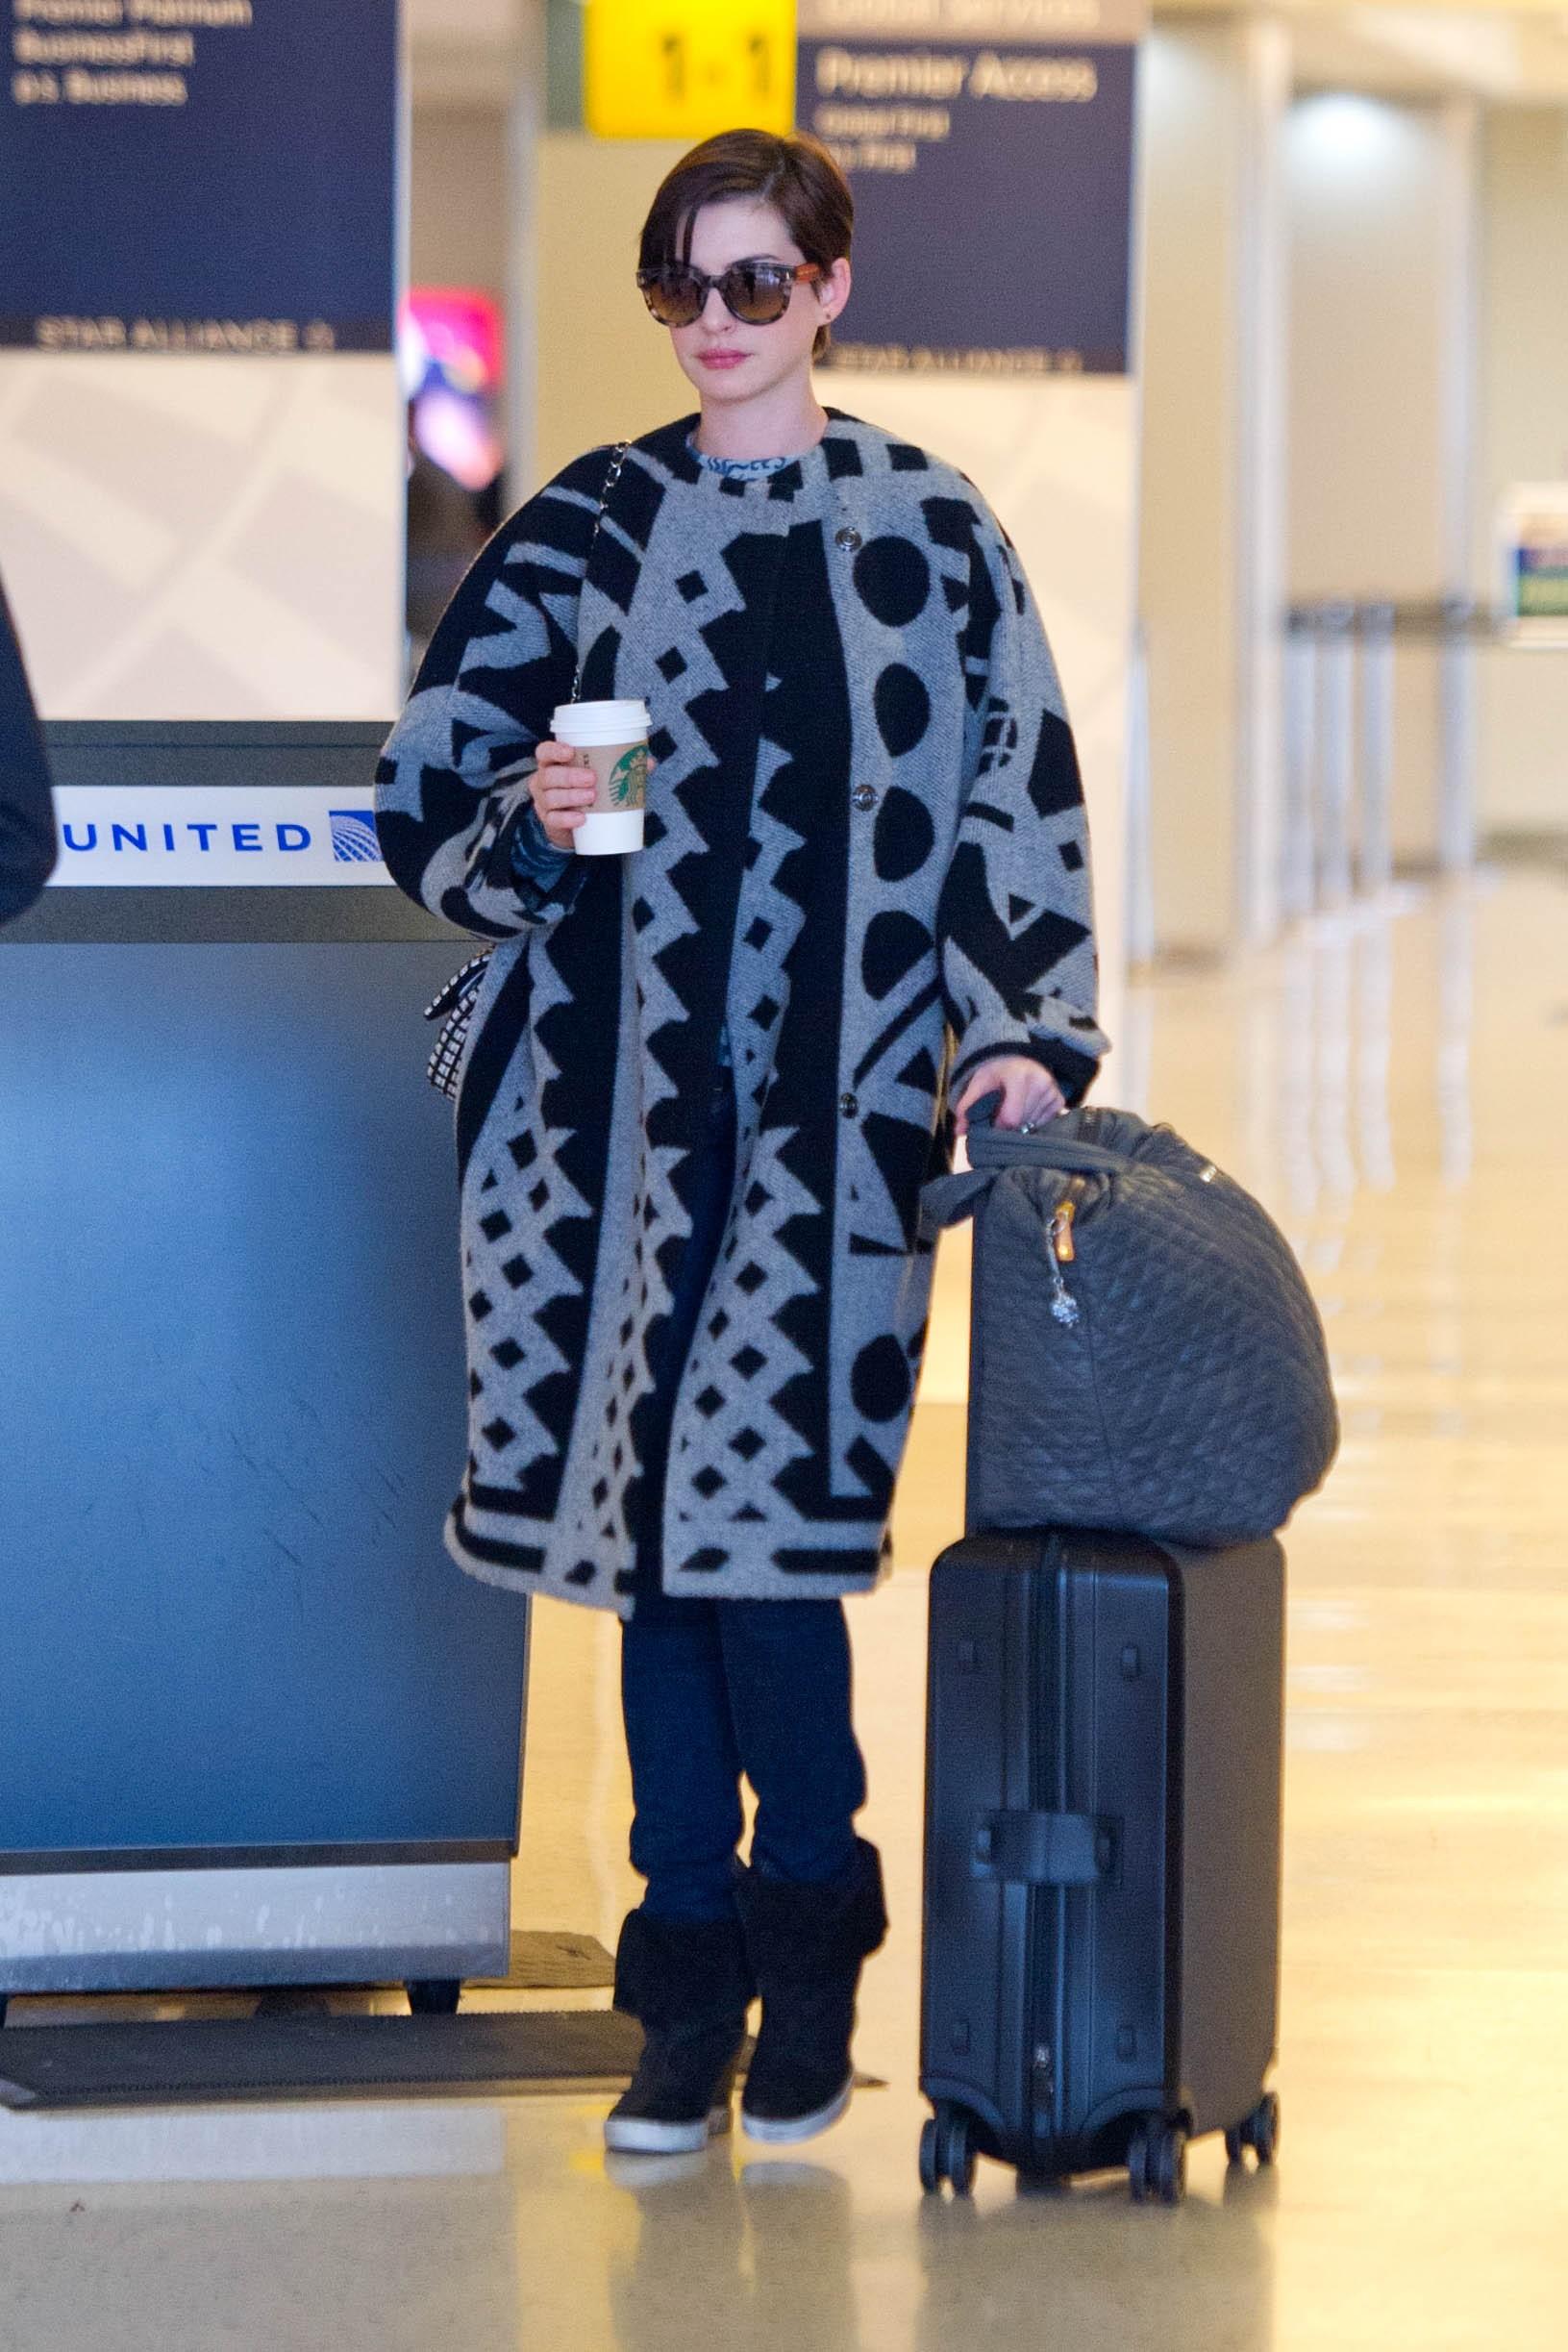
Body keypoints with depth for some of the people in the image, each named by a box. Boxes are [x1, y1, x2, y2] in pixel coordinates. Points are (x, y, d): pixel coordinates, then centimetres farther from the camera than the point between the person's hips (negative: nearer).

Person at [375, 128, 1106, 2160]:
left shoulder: (930, 533, 5)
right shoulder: (583, 526, 8)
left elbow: (1020, 798, 6)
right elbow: (425, 794, 9)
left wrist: (1022, 1031, -5)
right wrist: (527, 820, -12)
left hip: (834, 1112, -2)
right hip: (618, 1099, 2)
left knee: (762, 1512, -10)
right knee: (657, 1531, 4)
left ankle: (806, 1930, 10)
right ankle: (696, 1979, 12)